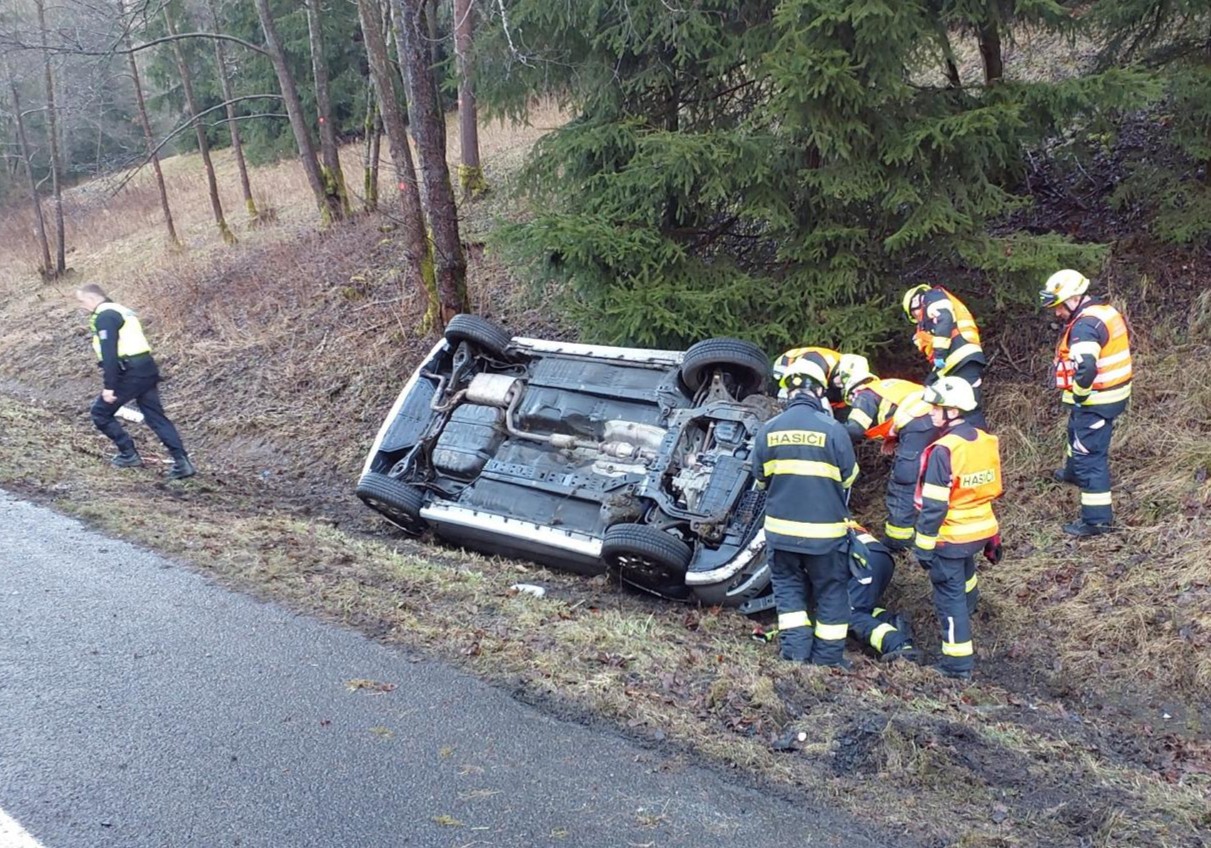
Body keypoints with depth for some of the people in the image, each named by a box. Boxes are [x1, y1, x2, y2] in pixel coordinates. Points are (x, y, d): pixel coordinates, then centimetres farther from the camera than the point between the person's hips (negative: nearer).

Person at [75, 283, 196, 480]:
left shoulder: (104, 317, -9)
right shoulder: (121, 311, 21)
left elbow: (109, 354, -18)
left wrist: (109, 386, -19)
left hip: (131, 374, -9)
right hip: (147, 369, 9)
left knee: (100, 412, 8)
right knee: (156, 416, 7)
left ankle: (129, 454, 11)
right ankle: (182, 462, -2)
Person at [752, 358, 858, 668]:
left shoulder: (768, 430, -5)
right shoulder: (832, 429, -14)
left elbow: (760, 477, 6)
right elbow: (849, 477, -2)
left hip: (781, 528, 2)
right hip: (824, 529, -2)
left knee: (788, 586, 18)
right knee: (830, 593, 12)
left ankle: (795, 652, 12)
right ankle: (828, 658, 19)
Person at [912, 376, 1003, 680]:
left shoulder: (943, 451, -23)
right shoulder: (987, 441, 1)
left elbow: (933, 507, -21)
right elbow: (993, 491, 11)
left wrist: (923, 545, -12)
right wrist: (993, 537, 20)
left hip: (951, 538, -7)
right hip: (981, 530, 7)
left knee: (950, 595, 3)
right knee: (964, 578, 30)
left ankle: (958, 662, 7)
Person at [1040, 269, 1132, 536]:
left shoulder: (1084, 326, -24)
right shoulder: (1107, 311, 7)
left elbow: (1085, 368, -35)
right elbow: (1122, 347, 19)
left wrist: (1078, 397, -18)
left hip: (1095, 401, -11)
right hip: (1116, 393, 11)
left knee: (1090, 454, -5)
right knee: (1077, 432, 33)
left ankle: (1097, 519, -1)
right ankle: (1074, 472, 60)